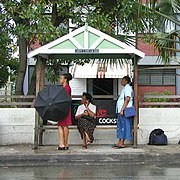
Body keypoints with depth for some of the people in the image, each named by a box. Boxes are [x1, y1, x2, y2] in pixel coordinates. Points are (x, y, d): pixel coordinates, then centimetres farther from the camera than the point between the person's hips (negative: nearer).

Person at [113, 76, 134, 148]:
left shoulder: (127, 88, -8)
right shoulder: (125, 88, 22)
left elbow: (127, 99, -19)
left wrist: (122, 110, -24)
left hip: (124, 111, -10)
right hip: (121, 111, 10)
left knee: (123, 126, -9)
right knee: (120, 126, 9)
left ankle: (121, 143, -9)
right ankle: (119, 142, 11)